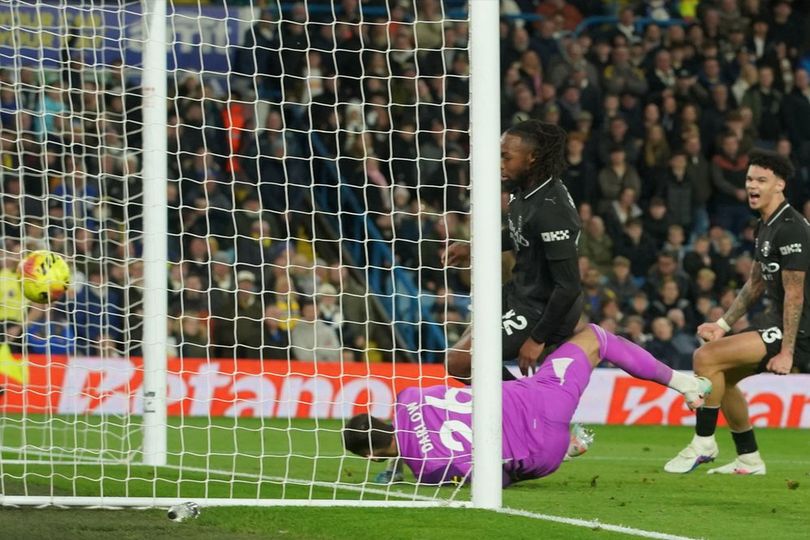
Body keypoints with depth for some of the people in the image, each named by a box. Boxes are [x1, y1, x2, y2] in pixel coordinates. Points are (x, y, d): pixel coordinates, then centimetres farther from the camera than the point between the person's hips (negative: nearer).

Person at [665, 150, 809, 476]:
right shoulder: (765, 227, 13)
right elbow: (756, 284, 23)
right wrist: (724, 324, 16)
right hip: (776, 322, 10)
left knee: (706, 357, -17)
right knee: (721, 375, 19)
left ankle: (703, 444, -5)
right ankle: (749, 460, 23)